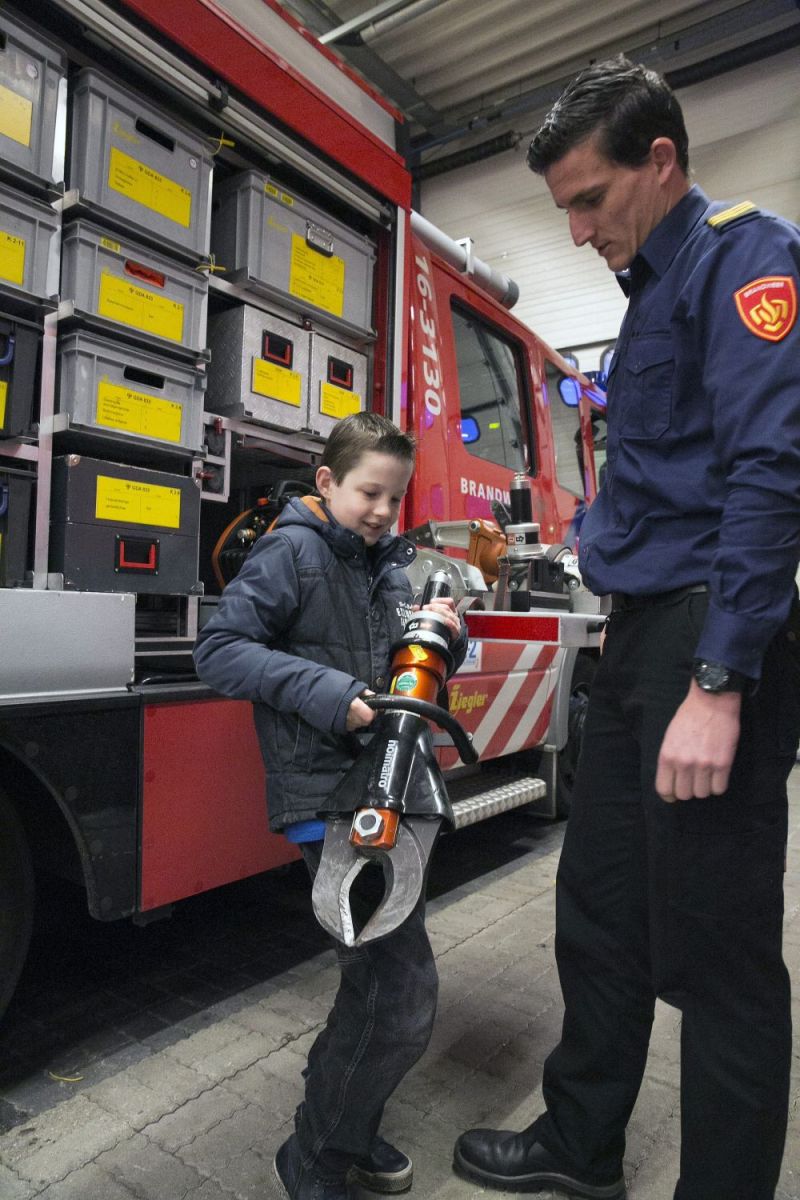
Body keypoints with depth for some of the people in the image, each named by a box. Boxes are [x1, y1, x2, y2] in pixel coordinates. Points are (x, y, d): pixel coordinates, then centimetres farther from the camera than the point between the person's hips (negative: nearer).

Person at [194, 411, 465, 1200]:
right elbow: (219, 649, -14)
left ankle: (343, 1120, 43)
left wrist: (445, 638, -2)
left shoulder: (388, 564, 14)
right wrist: (324, 692, -23)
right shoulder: (293, 551, -7)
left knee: (381, 978, 19)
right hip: (328, 797, -8)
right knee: (400, 996, -7)